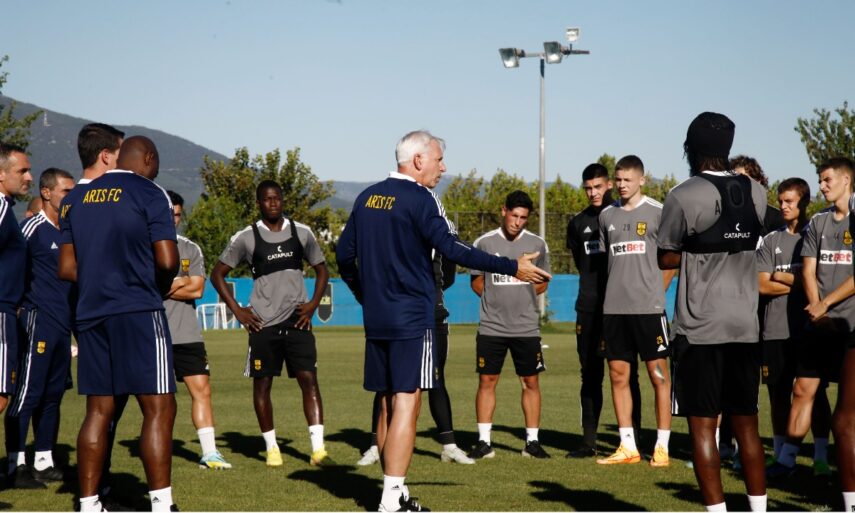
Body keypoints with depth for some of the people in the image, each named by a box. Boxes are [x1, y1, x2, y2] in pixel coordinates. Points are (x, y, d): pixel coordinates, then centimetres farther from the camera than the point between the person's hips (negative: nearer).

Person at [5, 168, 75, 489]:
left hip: (62, 326, 8)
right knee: (27, 394, -8)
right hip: (38, 321, -8)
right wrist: (18, 305, -12)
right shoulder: (32, 228, -8)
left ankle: (44, 462, 17)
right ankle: (17, 465, -5)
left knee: (53, 395, 11)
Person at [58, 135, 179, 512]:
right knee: (158, 409, -4)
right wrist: (159, 288, 6)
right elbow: (167, 261, -12)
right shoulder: (149, 195, -5)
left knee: (98, 410, 11)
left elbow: (67, 268, 13)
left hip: (90, 313, 6)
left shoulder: (76, 200, 14)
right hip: (138, 312, -6)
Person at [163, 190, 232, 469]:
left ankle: (209, 452, -4)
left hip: (187, 334, 3)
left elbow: (197, 290, 0)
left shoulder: (191, 249, 11)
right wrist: (180, 282, -8)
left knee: (201, 388, -5)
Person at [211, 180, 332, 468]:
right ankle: (271, 447, 17)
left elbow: (321, 270, 17)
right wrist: (237, 310, 0)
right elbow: (218, 273, 8)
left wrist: (313, 304, 3)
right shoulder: (246, 238, 0)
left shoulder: (302, 233, 7)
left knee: (309, 379, -8)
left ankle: (318, 449, -12)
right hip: (263, 324, -1)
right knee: (262, 384, 4)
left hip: (297, 321, 1)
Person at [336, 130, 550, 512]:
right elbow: (451, 250, -20)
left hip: (375, 319, 8)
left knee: (388, 403, 13)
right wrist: (512, 268, -19)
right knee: (407, 403, -7)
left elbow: (344, 254, 15)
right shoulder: (419, 198, -11)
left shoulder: (367, 197, 12)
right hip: (412, 319, -8)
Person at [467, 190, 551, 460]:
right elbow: (477, 283, 9)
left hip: (527, 327, 1)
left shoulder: (538, 244, 5)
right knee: (487, 381, -1)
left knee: (531, 382, 3)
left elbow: (542, 284, 13)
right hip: (491, 327, -1)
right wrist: (497, 301, 1)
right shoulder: (484, 243, 1)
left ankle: (532, 441, 10)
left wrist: (519, 299, 2)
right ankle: (484, 442, 5)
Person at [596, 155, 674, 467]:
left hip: (649, 307, -5)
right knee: (618, 375, 6)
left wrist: (655, 292, -1)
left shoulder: (657, 212, -2)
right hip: (614, 309, 5)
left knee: (658, 374, -2)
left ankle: (662, 447, 2)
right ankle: (627, 447, 13)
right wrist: (616, 292, 10)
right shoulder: (607, 215, 11)